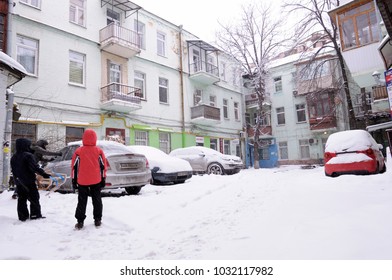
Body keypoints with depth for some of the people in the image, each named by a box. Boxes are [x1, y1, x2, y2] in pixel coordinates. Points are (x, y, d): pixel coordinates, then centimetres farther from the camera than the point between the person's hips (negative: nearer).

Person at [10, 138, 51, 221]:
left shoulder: (13, 157, 9)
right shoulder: (28, 155, -16)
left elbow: (13, 170, 16)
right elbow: (35, 167, -23)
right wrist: (43, 174, -20)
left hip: (18, 182, 7)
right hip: (29, 181, -7)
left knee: (21, 199, 12)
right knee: (34, 198, 2)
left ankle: (22, 216, 15)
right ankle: (35, 214, 5)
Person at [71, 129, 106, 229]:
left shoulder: (78, 151, -5)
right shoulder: (99, 151, -3)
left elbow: (74, 167, -1)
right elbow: (103, 166, 1)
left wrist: (74, 180, 7)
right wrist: (103, 179, 9)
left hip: (82, 181, -1)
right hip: (96, 181, 1)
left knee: (82, 202, 9)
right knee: (97, 201, 12)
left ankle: (80, 222, 10)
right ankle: (97, 220, 15)